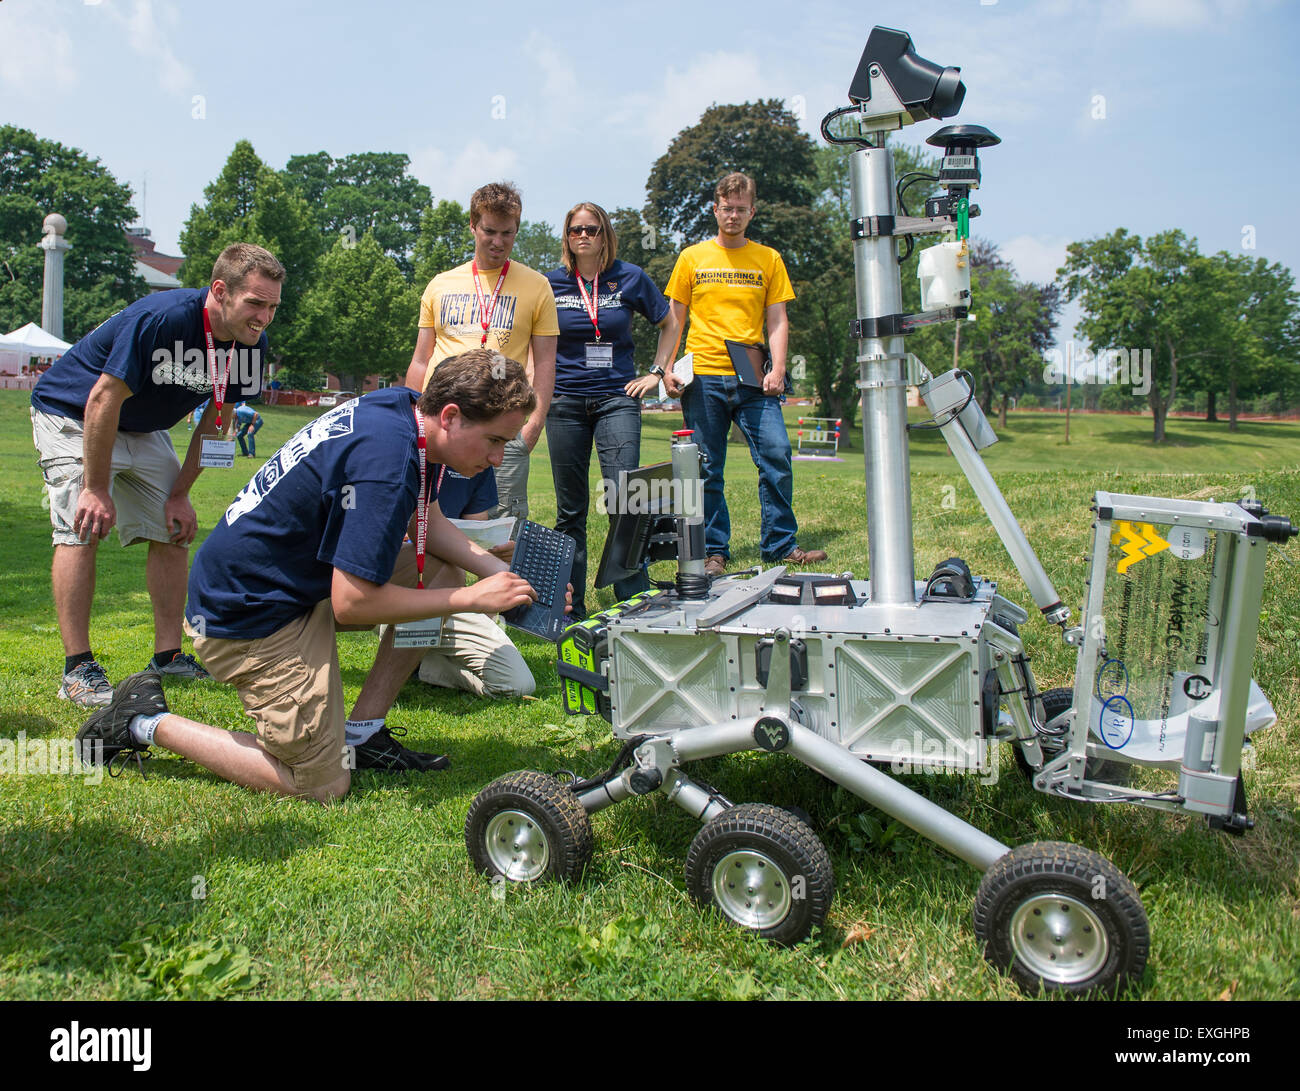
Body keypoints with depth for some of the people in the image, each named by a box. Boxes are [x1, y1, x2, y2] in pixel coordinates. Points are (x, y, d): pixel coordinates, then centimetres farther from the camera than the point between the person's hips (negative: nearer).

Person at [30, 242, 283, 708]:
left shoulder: (252, 343, -13)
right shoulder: (160, 319, -34)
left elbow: (214, 421, -1)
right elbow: (104, 400, -29)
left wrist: (180, 493, -3)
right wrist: (96, 489, -25)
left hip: (142, 429, 7)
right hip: (72, 414, -7)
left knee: (174, 531, 1)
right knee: (81, 529, -17)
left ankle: (168, 657, 9)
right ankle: (77, 669, -12)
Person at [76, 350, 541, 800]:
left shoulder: (400, 405, 0)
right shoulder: (386, 464, -30)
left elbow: (428, 524, 13)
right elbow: (352, 604, -26)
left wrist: (504, 574, -1)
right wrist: (471, 598, -19)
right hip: (247, 613, -10)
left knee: (440, 573, 6)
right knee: (321, 783, -2)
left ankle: (360, 734, 11)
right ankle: (147, 723, 7)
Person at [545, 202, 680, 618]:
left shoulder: (630, 278, 4)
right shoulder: (551, 283, 5)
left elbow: (669, 325, 16)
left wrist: (657, 373, 9)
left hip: (617, 399, -1)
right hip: (565, 401, 1)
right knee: (570, 509, 5)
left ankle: (634, 601, -6)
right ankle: (571, 607, 14)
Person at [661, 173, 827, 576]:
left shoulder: (768, 259, 12)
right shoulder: (693, 258, 10)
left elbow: (777, 321, 9)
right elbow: (674, 320, 10)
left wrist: (777, 368, -6)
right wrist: (667, 370, -2)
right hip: (704, 377, -1)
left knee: (777, 455, -8)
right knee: (708, 470, 1)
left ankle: (780, 545, 4)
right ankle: (714, 551, 10)